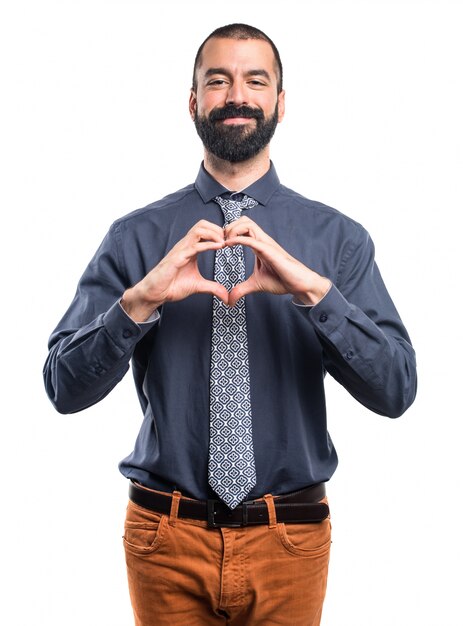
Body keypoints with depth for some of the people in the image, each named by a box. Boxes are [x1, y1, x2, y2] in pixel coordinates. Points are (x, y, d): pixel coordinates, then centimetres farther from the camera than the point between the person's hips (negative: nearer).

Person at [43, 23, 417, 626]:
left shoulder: (337, 237, -2)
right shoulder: (137, 236, -2)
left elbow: (396, 389, -11)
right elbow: (65, 387, -6)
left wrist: (313, 290, -24)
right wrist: (141, 299, -22)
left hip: (290, 537, 0)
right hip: (166, 537, 0)